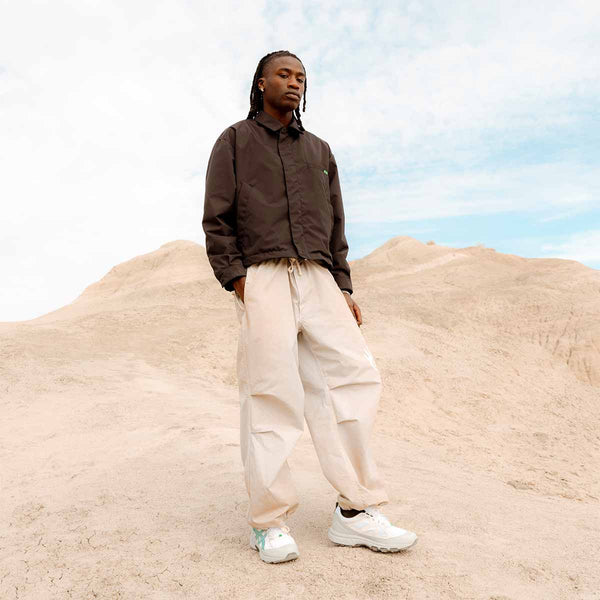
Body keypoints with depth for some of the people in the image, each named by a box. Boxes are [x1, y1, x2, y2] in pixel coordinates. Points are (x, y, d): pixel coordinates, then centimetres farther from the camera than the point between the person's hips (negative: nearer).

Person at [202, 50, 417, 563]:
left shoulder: (319, 150, 24)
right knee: (272, 393, -9)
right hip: (261, 277, -4)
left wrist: (344, 288, 10)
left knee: (353, 376, -6)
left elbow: (335, 225, 20)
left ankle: (356, 512, 1)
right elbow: (217, 219, 3)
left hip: (318, 279, 5)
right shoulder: (234, 141, 12)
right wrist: (236, 279, -10)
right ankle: (270, 522, 1)